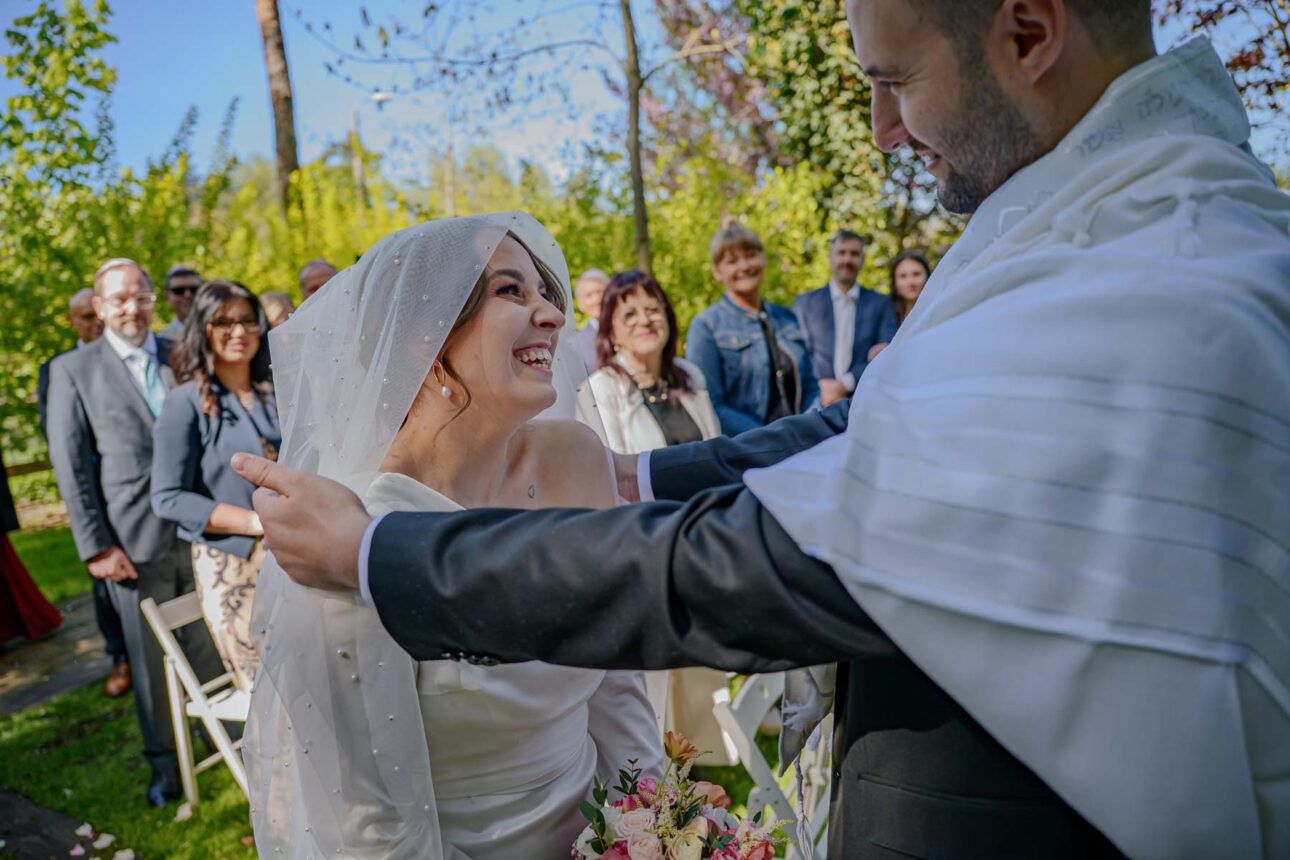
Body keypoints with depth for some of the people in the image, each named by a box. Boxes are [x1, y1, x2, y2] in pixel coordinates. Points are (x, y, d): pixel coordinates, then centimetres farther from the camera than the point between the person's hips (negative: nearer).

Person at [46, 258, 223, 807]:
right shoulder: (73, 370, 1)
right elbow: (70, 466, -1)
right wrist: (96, 547, -6)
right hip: (135, 542, -2)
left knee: (213, 647, 10)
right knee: (151, 658, 9)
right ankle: (164, 763, 25)